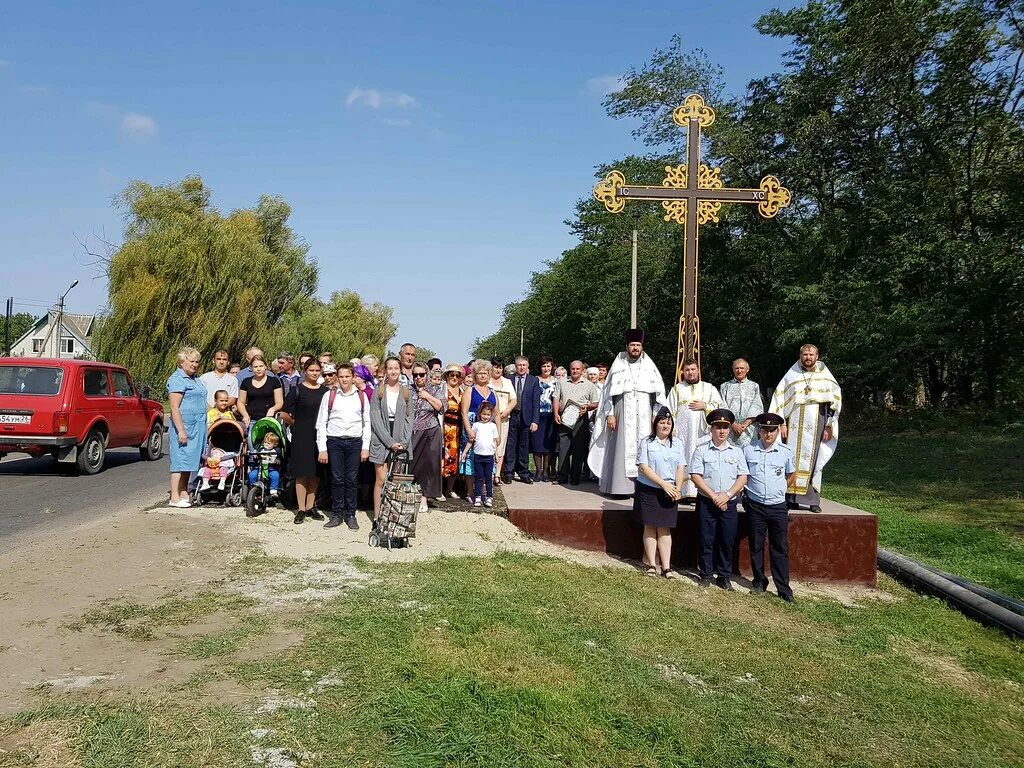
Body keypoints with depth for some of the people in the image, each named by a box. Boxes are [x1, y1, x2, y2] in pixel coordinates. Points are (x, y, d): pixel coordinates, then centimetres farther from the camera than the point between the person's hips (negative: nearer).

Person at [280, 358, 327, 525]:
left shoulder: (325, 391, 9)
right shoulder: (297, 390, -2)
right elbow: (284, 414, -3)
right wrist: (297, 424, 6)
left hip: (319, 436, 4)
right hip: (301, 437, -4)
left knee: (315, 473, 9)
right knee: (302, 473, -2)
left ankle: (310, 507, 19)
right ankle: (301, 509, 4)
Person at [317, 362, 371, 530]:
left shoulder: (361, 396, 6)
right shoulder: (329, 396, 3)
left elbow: (367, 423, 8)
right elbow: (321, 423, 3)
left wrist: (365, 447, 2)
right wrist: (322, 449, -2)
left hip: (355, 442, 1)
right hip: (334, 442, 0)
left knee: (352, 479, 2)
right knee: (337, 479, 1)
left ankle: (351, 515, 12)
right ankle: (336, 514, 11)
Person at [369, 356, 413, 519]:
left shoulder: (406, 391, 10)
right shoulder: (378, 391, 2)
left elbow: (409, 418, 8)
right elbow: (375, 419, -4)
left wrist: (404, 441, -5)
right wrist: (390, 441, -11)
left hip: (400, 441, 2)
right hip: (381, 440, -2)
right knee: (381, 480, -4)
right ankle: (377, 517, 1)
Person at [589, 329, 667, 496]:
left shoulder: (649, 365, 9)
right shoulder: (619, 365, 6)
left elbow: (659, 390, 8)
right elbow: (609, 390, 4)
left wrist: (656, 414, -1)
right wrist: (610, 414, -4)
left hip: (644, 415, 1)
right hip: (624, 415, -1)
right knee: (623, 449, -4)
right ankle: (621, 486, -3)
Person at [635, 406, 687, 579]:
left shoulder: (677, 443, 9)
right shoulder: (647, 442, -3)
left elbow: (681, 468, 6)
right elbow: (644, 467, -10)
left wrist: (678, 488, -9)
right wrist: (664, 484, -15)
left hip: (669, 493, 2)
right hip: (649, 490, -2)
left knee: (665, 529, 3)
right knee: (650, 527, 4)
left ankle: (666, 567, 2)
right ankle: (652, 564, 11)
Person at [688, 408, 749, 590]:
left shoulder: (736, 451, 8)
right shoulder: (701, 450, 0)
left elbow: (743, 477, 3)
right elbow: (695, 476, -6)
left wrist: (727, 495, -10)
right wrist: (713, 496, -13)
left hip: (729, 503, 2)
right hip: (706, 502, -2)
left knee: (727, 541, 4)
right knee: (706, 540, 3)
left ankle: (725, 577, 16)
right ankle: (705, 575, 15)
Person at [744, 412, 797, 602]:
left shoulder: (786, 452, -1)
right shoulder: (748, 450, -4)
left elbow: (791, 475, 17)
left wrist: (778, 490, 11)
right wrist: (751, 489, 4)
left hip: (778, 506, 0)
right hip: (755, 506, 0)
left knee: (780, 548, 2)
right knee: (756, 546, 9)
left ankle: (784, 589, 7)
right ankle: (759, 582, 23)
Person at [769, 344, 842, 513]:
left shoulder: (825, 377, 7)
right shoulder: (792, 375, 7)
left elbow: (835, 399, 6)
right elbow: (779, 398, 5)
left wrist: (829, 426, 0)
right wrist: (782, 423, -3)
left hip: (816, 425, 0)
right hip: (795, 426, 0)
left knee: (814, 461, 1)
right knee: (793, 460, -3)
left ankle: (813, 500, 5)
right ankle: (792, 498, 1)